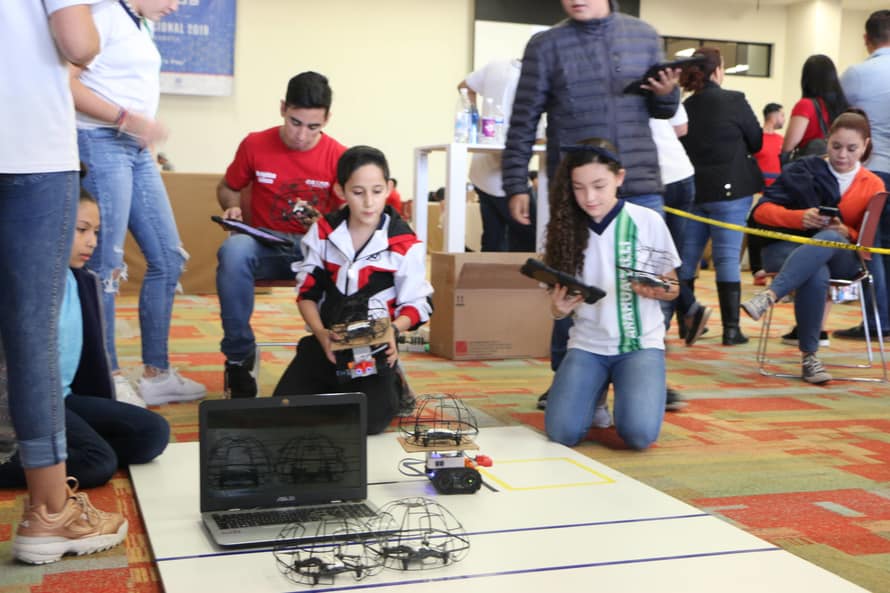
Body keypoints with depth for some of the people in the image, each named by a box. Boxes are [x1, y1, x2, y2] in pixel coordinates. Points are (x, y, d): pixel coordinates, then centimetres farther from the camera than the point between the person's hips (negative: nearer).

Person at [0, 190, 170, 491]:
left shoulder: (86, 282, 9)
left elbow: (94, 355, 16)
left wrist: (110, 420, 18)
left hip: (65, 397, 8)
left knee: (154, 431, -4)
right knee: (98, 464, -25)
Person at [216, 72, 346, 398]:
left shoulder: (338, 157, -3)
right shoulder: (255, 145, 0)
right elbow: (226, 188, 17)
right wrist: (234, 208, -6)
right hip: (266, 245, 1)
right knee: (234, 251, -37)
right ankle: (239, 355, -20)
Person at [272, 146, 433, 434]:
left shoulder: (405, 244, -8)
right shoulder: (323, 232, 1)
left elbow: (415, 304, -2)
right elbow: (307, 292, 3)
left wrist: (393, 329, -24)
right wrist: (320, 333, -15)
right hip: (326, 341, 3)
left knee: (369, 420, -22)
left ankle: (393, 388, 13)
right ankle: (333, 390, 20)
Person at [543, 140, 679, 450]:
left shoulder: (648, 222, -6)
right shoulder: (566, 227, -1)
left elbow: (672, 288, 3)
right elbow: (558, 304, 5)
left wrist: (654, 290, -20)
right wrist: (559, 308, -19)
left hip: (641, 343, -2)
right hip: (587, 345, 2)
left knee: (639, 433, -24)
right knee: (562, 432, -18)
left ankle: (625, 390, 11)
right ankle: (595, 393, 15)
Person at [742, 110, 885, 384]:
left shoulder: (873, 185, 12)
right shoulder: (803, 171, 9)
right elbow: (761, 210, 2)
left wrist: (845, 232, -15)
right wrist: (800, 217, -17)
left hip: (841, 259, 1)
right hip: (786, 248, 0)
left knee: (829, 239, -38)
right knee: (817, 275, -38)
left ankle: (770, 295, -50)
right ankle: (808, 357, -31)